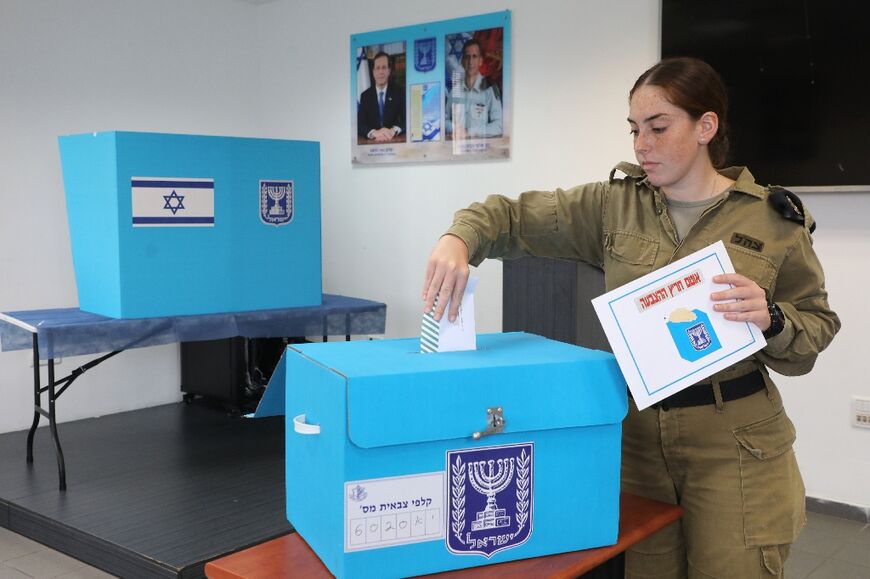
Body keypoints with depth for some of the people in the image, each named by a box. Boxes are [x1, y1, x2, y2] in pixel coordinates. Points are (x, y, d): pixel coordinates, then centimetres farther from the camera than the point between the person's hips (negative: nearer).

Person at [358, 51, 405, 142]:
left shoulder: (399, 92, 5)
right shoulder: (365, 96, 8)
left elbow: (406, 119, -4)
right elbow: (360, 124, -2)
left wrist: (393, 131, -25)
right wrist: (374, 133, -24)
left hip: (395, 141, 0)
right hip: (372, 143, 1)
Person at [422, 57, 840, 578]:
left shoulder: (775, 219, -5)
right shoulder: (613, 204, 1)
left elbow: (817, 329, 1)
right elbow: (515, 217, -1)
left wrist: (772, 319, -21)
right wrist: (459, 239, -21)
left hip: (733, 444, -2)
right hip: (635, 431, 2)